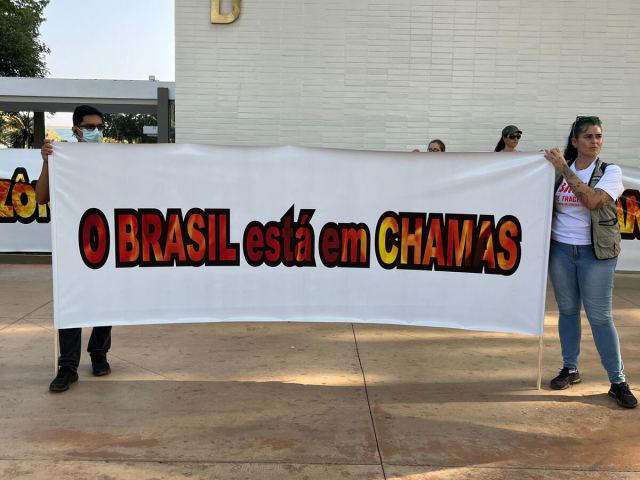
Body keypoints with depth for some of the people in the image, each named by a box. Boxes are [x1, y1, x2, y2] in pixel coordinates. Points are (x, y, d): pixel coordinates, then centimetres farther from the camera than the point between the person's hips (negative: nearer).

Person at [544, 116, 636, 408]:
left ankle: (618, 381, 10)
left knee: (600, 317, -1)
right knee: (567, 310, 11)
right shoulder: (558, 170, 5)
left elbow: (592, 200, -21)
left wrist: (565, 170, -18)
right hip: (560, 250, 3)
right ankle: (570, 369, 25)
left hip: (596, 253, -3)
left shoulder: (610, 172, -2)